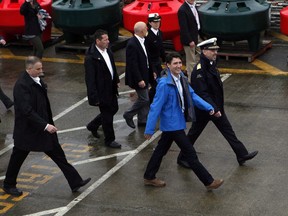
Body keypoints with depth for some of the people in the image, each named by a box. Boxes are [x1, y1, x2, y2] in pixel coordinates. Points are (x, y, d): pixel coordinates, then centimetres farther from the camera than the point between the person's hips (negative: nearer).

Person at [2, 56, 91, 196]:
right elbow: (27, 111, -30)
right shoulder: (21, 85, -24)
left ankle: (75, 182, 11)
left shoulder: (37, 80, 2)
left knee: (57, 154, 8)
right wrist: (45, 125, -31)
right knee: (18, 157, 11)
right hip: (27, 131, -8)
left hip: (43, 126, 8)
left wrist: (48, 123, 16)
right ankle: (9, 185, 31)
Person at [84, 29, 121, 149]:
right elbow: (90, 79, -22)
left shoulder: (107, 51, 0)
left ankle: (93, 126, 41)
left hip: (111, 88, 9)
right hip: (101, 91, -9)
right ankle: (109, 140, 22)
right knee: (107, 115, 4)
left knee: (113, 109, 21)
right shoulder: (91, 57, -24)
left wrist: (116, 80, 16)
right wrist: (94, 97, -22)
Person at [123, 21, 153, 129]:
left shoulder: (142, 41, 4)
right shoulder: (132, 44, -24)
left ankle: (143, 120, 27)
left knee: (144, 99, 16)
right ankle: (128, 115, 15)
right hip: (138, 77, -9)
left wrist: (152, 71, 14)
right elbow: (133, 64, -24)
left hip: (144, 75, 9)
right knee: (144, 99, -2)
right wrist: (139, 80, -23)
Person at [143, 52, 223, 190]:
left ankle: (149, 177, 34)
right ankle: (209, 182, 7)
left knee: (161, 149, 20)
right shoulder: (164, 84, -25)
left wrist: (209, 108, -2)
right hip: (173, 125, -9)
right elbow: (156, 107, -22)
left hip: (177, 122, 9)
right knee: (190, 153, -1)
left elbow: (192, 95, 8)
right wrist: (149, 130, -20)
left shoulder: (181, 79, 1)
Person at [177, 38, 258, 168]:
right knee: (194, 134, 7)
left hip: (216, 107, 9)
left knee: (228, 130, 11)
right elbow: (202, 93, -28)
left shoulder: (212, 64, 3)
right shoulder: (199, 70, -25)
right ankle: (182, 158, 24)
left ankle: (242, 155, 17)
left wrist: (218, 107, 18)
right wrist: (213, 109, -29)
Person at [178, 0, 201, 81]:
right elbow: (184, 28, -20)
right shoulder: (182, 10, -19)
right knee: (191, 61, -1)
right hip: (189, 38, -9)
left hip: (196, 36, 9)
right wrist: (190, 41, -19)